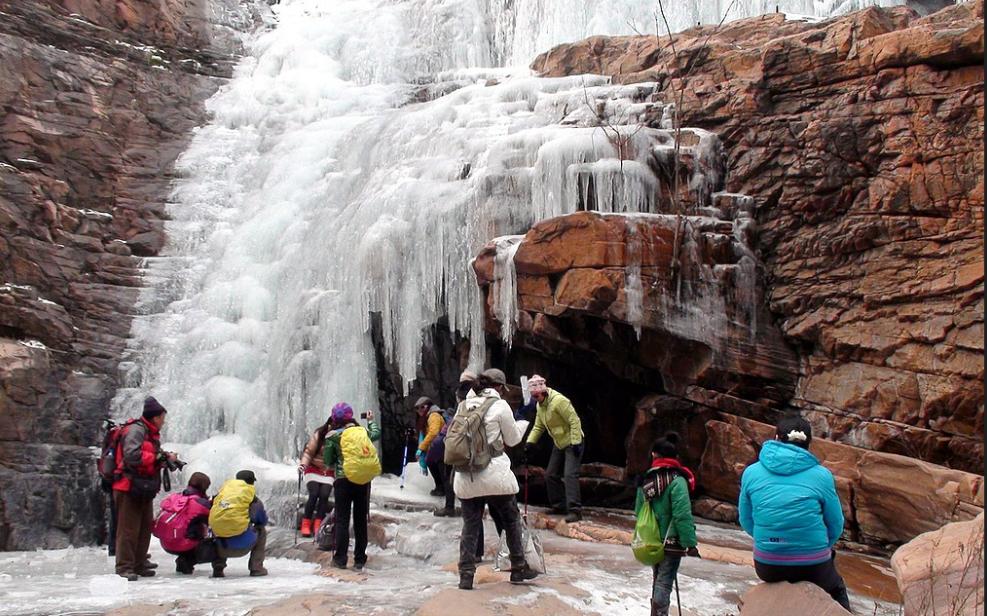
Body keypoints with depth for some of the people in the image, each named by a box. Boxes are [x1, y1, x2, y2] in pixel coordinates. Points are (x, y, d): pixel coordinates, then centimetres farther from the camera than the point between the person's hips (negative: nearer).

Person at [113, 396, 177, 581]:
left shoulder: (152, 434, 20)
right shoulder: (136, 430, -13)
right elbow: (132, 456, -25)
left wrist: (166, 459, 1)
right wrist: (160, 458, -19)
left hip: (144, 489, 10)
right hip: (130, 488, -10)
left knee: (145, 527, 14)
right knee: (128, 529, -7)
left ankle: (139, 565, 23)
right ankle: (124, 567, -3)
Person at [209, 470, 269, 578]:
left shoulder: (224, 489, 9)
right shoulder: (255, 502, 1)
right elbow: (263, 521, 16)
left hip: (222, 548, 4)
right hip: (241, 547, -4)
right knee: (261, 531, 25)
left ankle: (218, 568, 24)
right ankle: (256, 568, 17)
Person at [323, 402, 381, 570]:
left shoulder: (332, 436, -6)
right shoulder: (362, 431, 2)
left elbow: (329, 463, -3)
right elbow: (377, 433, 24)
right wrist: (371, 421, 40)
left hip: (343, 480, -3)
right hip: (363, 480, 3)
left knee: (342, 520, 5)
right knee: (361, 520, 10)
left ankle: (340, 559, 4)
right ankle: (360, 560, 13)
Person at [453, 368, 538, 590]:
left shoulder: (463, 405, 7)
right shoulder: (499, 405, -6)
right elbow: (513, 440, 2)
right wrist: (519, 427, 23)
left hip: (466, 478, 4)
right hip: (494, 476, -4)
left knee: (470, 525, 10)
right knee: (511, 520, 14)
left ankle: (466, 574, 6)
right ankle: (519, 568, 22)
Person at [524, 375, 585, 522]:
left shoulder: (558, 400, -26)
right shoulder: (540, 406, 4)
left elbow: (574, 421, -26)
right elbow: (538, 427, 12)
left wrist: (576, 442, -27)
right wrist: (530, 442, 0)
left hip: (572, 443, -9)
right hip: (559, 444, 9)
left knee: (570, 474, -19)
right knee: (550, 475, 11)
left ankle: (575, 510, -19)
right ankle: (560, 505, 23)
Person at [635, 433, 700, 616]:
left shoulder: (646, 480, 3)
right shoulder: (677, 480, -17)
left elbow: (639, 513, 10)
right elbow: (683, 515, -22)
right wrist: (690, 543, -16)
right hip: (672, 541, -6)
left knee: (658, 578, 22)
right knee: (664, 582, -1)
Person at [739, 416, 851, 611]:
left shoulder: (751, 473, -3)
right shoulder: (821, 475, -7)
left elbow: (746, 521, 5)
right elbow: (835, 526, 1)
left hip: (766, 567, 2)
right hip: (813, 566, -2)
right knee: (837, 590, 33)